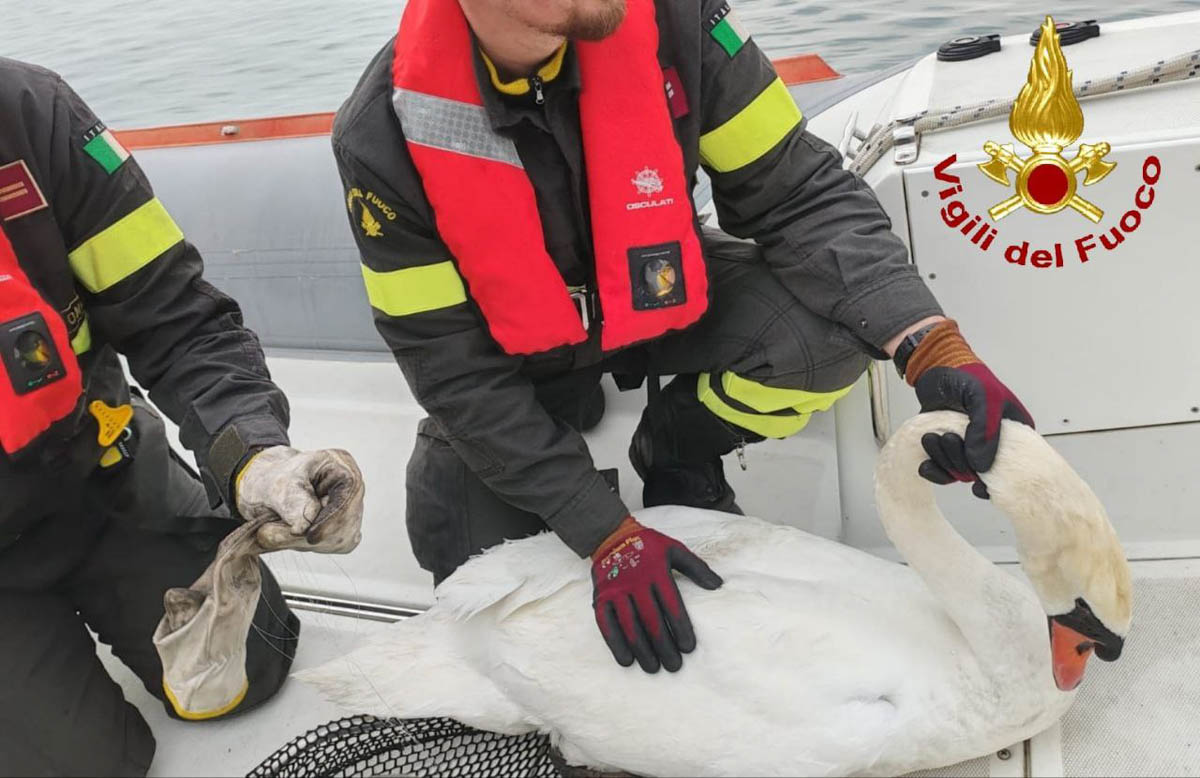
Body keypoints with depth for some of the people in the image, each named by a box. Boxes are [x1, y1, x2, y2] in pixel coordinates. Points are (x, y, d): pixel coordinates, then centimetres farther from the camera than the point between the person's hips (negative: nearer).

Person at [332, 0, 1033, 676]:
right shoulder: (385, 136, -31)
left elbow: (799, 192, -22)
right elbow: (457, 370, -25)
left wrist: (933, 347, -38)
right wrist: (609, 535, -28)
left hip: (662, 298, 2)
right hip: (516, 353, -1)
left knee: (830, 326, -27)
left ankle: (674, 454, 4)